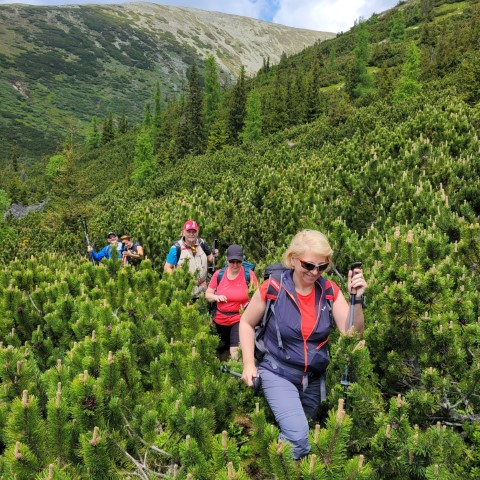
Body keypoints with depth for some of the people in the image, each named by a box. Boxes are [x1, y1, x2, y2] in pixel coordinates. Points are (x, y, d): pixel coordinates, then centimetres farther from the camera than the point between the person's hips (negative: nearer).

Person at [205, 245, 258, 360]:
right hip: (220, 319, 4)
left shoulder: (249, 274, -12)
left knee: (235, 351, -18)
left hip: (239, 319, -4)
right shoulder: (219, 274, -5)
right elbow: (207, 295, 4)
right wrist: (216, 297, -18)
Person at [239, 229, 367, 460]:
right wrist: (248, 364, -11)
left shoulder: (330, 291, -9)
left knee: (314, 432, 22)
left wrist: (357, 299, -25)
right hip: (278, 373, -4)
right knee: (298, 438, -20)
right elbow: (246, 323, -3)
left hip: (315, 377, 5)